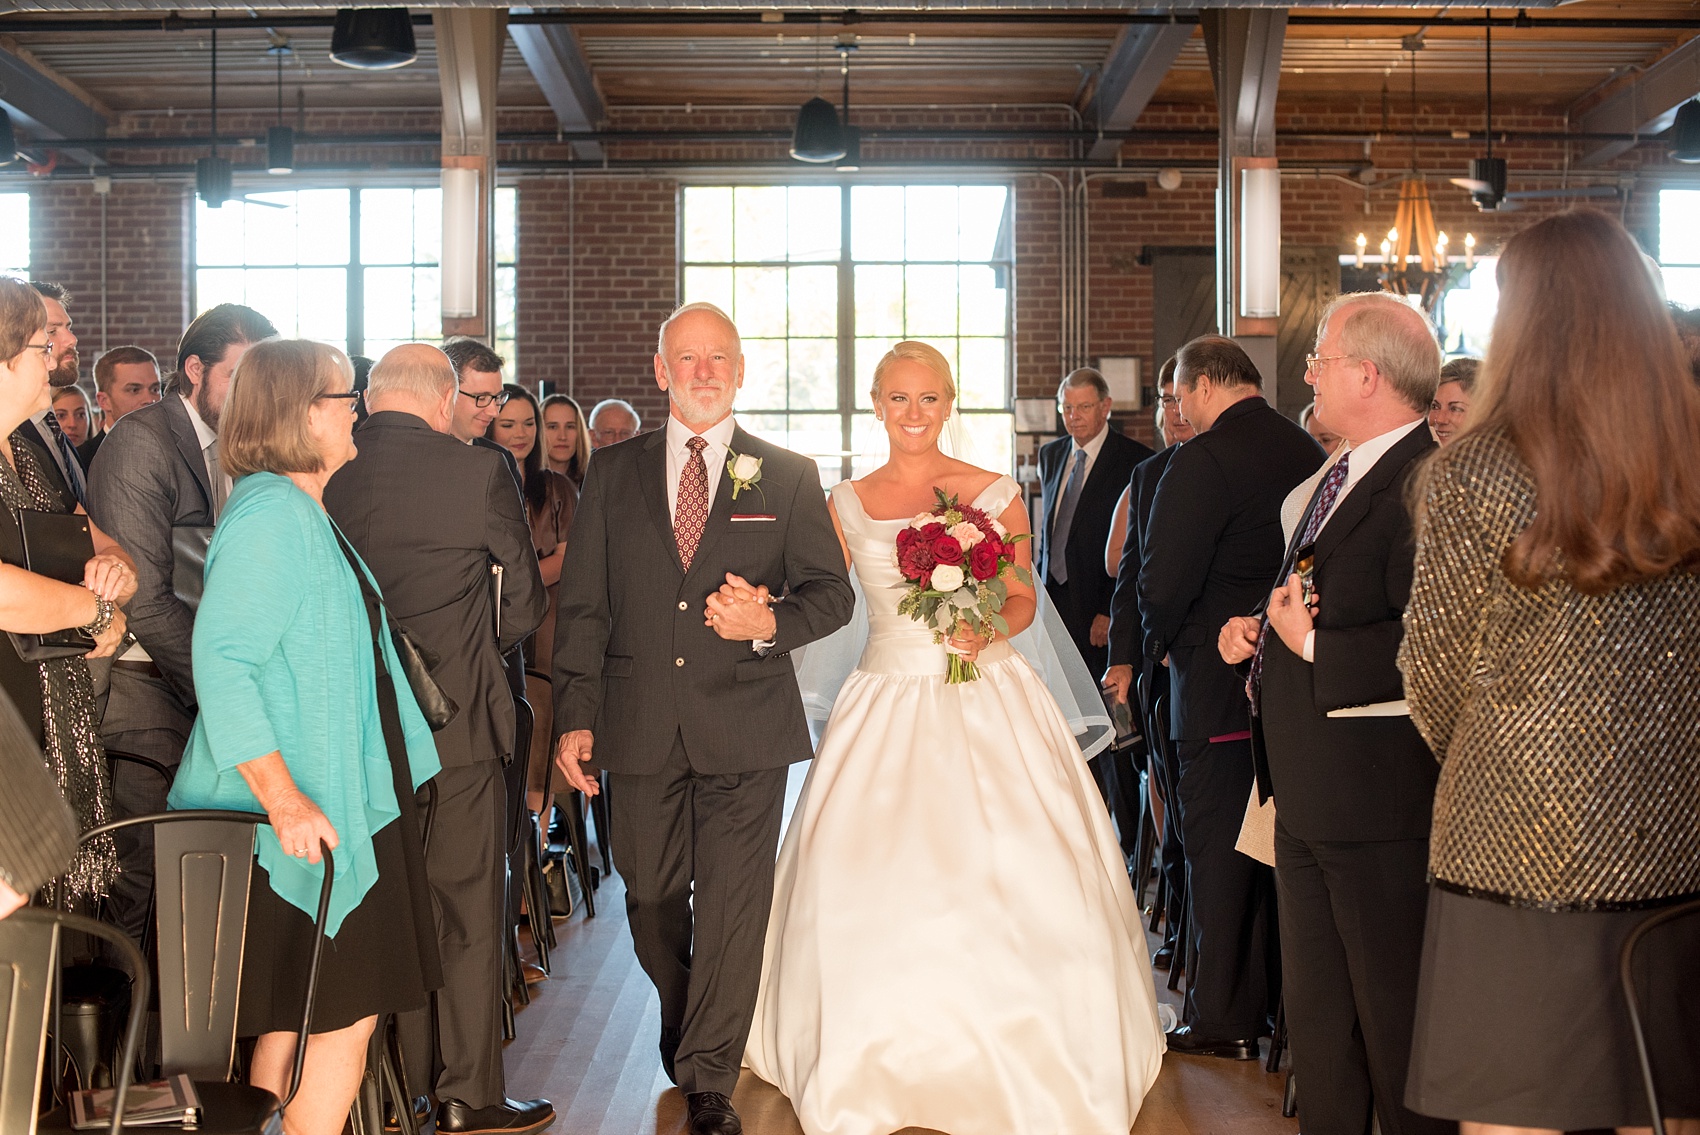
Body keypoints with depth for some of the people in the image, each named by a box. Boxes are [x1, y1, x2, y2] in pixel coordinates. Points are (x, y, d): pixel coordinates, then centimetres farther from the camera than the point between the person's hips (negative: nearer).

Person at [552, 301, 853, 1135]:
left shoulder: (788, 477, 5)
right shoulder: (612, 473, 8)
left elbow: (832, 591, 4)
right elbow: (582, 605, 7)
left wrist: (772, 623, -17)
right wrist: (576, 716, -1)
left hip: (745, 729, -2)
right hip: (640, 726, 2)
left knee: (732, 907, -3)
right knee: (652, 900, 13)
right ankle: (684, 1034, 39)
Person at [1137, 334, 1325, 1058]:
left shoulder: (1205, 459, -16)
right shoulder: (1310, 453, 6)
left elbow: (1164, 578, -18)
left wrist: (1161, 644, 0)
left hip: (1218, 680, -7)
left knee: (1217, 845, 3)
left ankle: (1224, 1019, 11)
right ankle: (1286, 1003, 27)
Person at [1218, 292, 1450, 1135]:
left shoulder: (1423, 484, -20)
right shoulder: (1336, 478, 13)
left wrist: (1313, 648, -19)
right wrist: (1255, 631, 7)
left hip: (1378, 806, -10)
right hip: (1307, 796, 10)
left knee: (1397, 1026, 4)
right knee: (1316, 1023, 20)